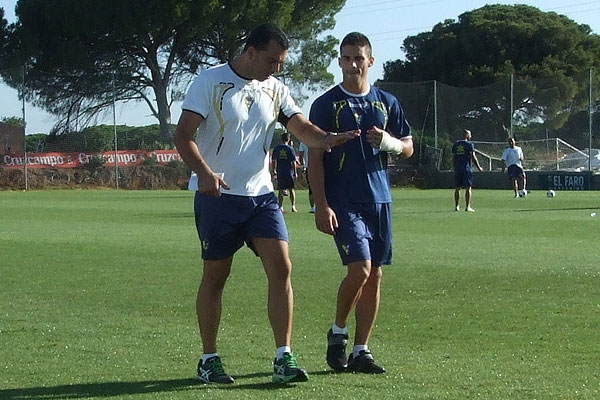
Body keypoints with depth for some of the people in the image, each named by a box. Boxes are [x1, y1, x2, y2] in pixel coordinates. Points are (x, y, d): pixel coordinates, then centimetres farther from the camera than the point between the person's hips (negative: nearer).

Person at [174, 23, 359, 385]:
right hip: (218, 196, -4)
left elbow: (303, 128, 2)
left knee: (281, 268, -8)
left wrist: (326, 139, -22)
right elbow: (184, 135, -13)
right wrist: (204, 172, -29)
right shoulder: (210, 82, -7)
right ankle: (209, 360, 15)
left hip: (261, 194, 4)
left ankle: (284, 358, -5)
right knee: (215, 276, 3)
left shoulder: (275, 89, 8)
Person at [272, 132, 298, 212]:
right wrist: (295, 173, 0)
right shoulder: (290, 149, -6)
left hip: (280, 172, 2)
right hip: (289, 172, -2)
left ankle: (280, 207, -1)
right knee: (291, 189, 9)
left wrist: (274, 171, 15)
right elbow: (293, 162, -6)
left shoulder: (277, 148, 3)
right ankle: (293, 206, 6)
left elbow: (274, 161, 6)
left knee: (280, 190, 5)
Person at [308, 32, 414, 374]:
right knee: (360, 269, -17)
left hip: (380, 200, 5)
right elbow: (315, 157, -3)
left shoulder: (387, 103, 12)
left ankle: (361, 352, 11)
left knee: (375, 276, 4)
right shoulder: (327, 104, 0)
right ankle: (338, 333, 6)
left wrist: (388, 142, -8)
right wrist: (322, 206, -11)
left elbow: (408, 148, 16)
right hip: (343, 202, -5)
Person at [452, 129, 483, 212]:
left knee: (457, 188, 10)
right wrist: (478, 167, 1)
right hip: (467, 168, -5)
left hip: (457, 169, 5)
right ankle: (468, 207, -7)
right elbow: (473, 157, -9)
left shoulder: (456, 144, 10)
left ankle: (456, 206, 11)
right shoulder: (469, 144, -5)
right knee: (468, 188, -2)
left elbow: (453, 158, 11)